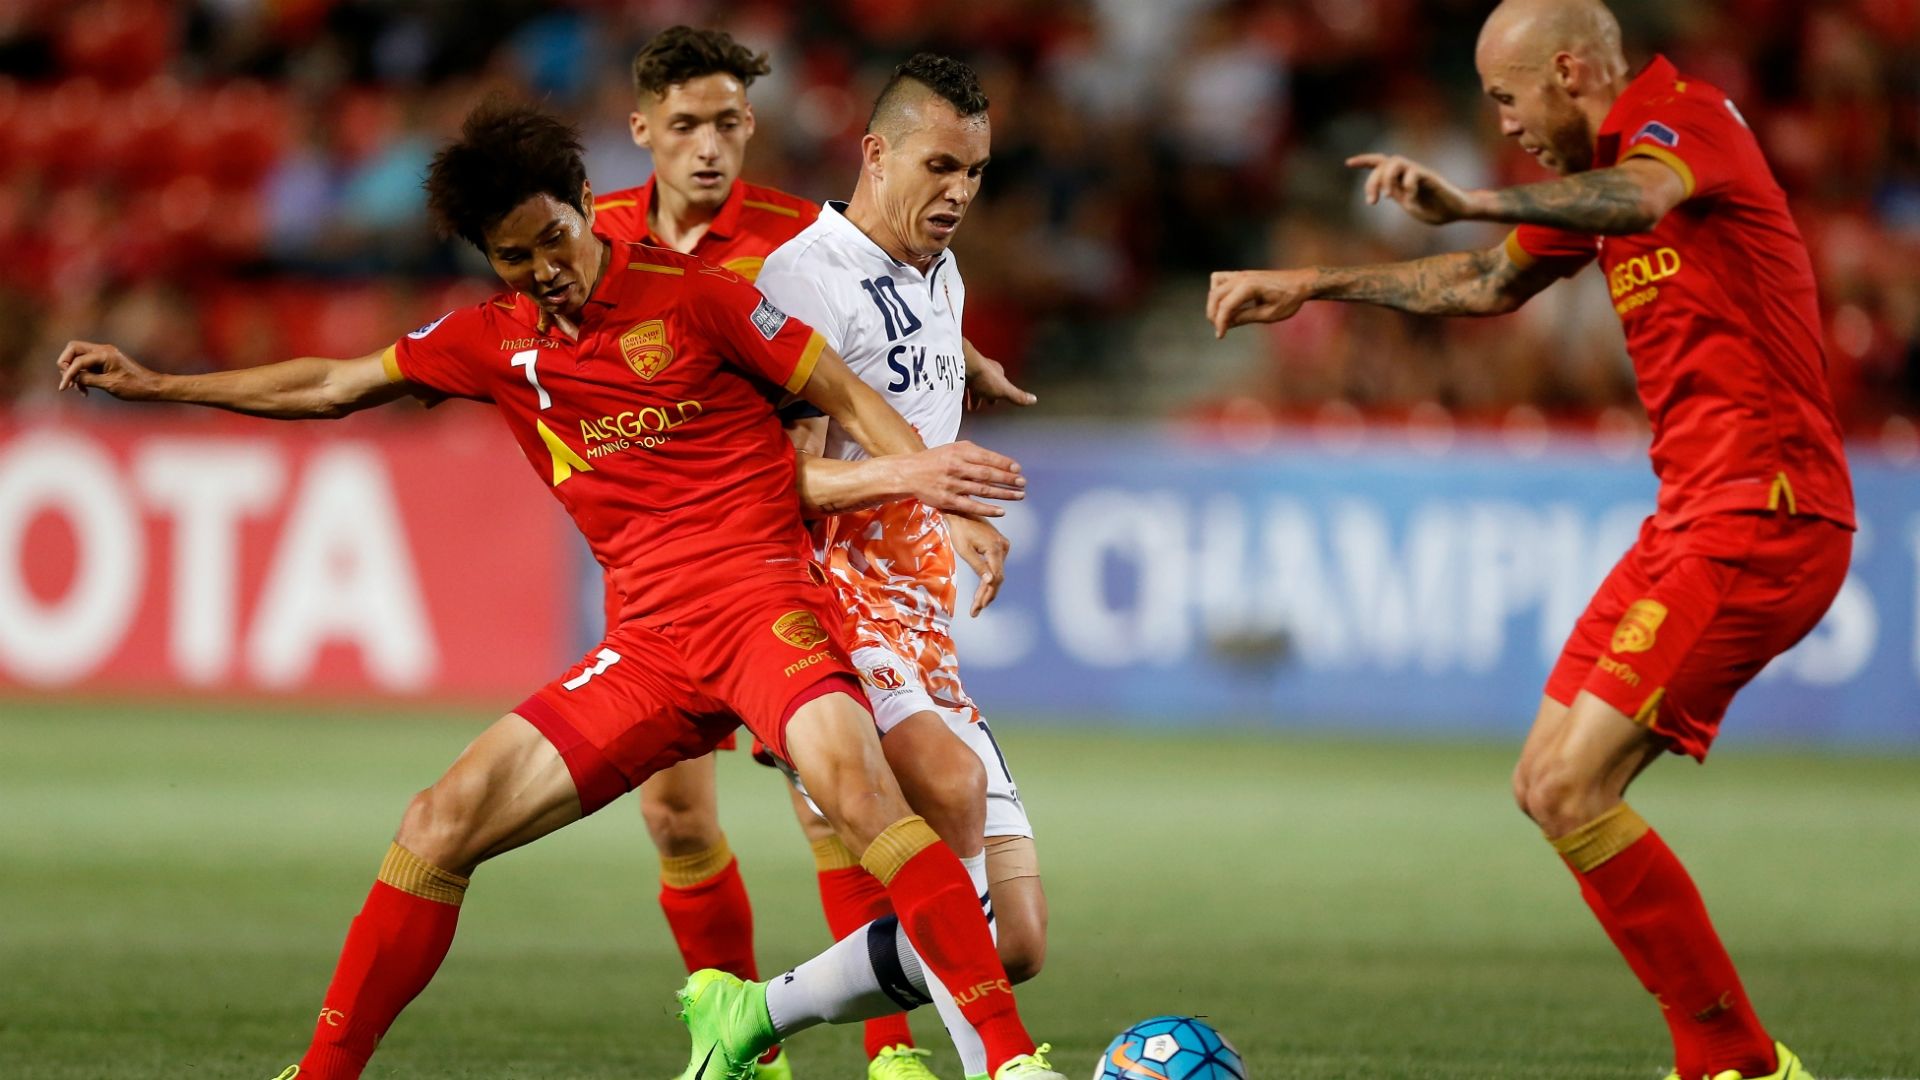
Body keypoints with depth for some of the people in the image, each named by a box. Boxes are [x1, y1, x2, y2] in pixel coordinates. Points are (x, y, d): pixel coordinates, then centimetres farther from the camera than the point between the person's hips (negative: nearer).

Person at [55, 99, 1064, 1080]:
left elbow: (847, 395, 3)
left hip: (760, 596, -6)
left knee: (849, 774, -34)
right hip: (648, 646, 6)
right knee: (439, 828, -2)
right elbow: (334, 386, 25)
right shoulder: (494, 339, 13)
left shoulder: (686, 293, -2)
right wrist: (153, 385, 26)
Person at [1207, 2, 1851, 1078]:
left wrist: (1469, 199, -50)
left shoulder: (1683, 114, -11)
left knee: (1572, 790, -15)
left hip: (1762, 517, -10)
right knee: (1549, 783, 10)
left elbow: (1642, 197, -36)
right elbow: (1490, 283, 36)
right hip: (1696, 515, 10)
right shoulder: (1596, 171, 19)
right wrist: (1315, 285, 34)